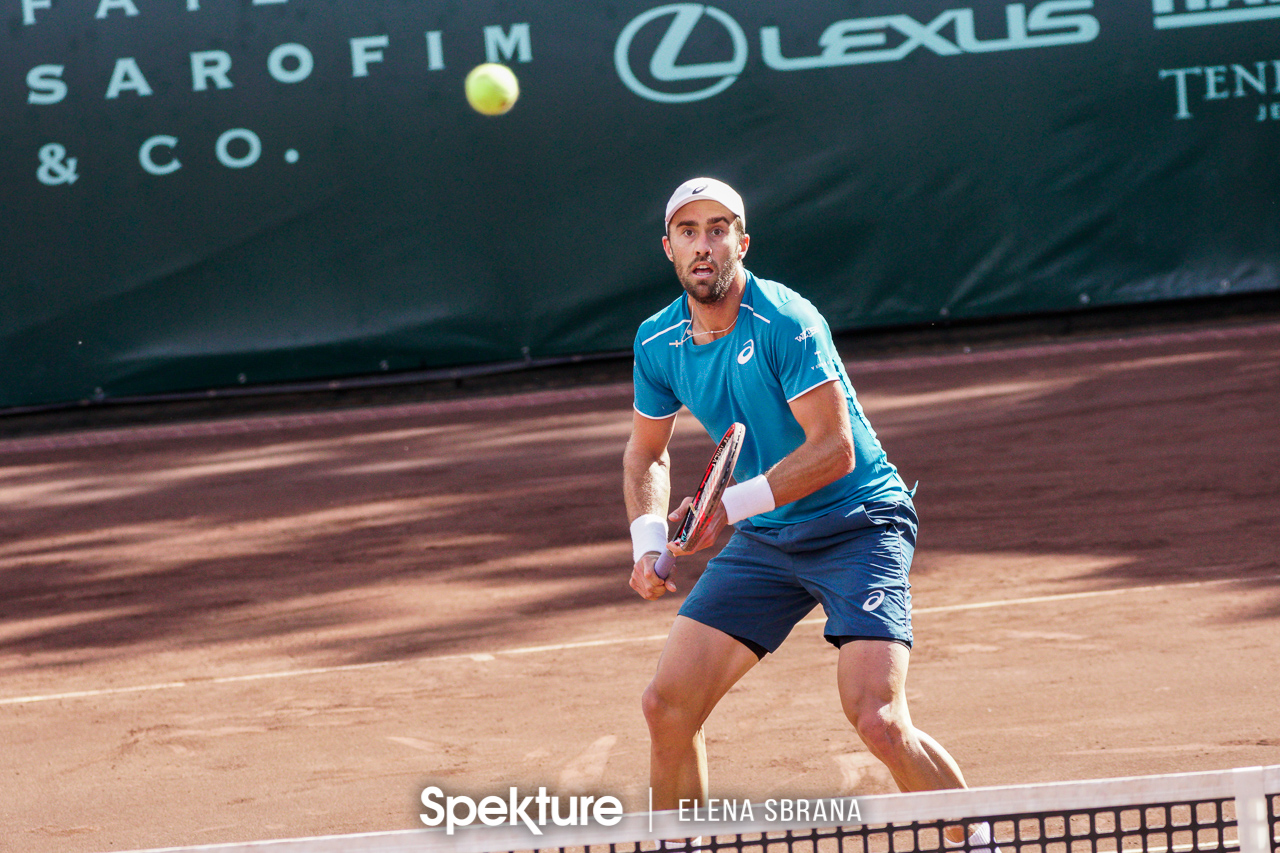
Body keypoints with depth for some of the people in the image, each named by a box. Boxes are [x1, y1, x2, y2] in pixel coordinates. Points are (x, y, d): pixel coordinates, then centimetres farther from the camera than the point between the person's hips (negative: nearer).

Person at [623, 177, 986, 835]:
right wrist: (649, 542, 0)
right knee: (667, 705, -1)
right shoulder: (658, 342, 1)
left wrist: (731, 506, -25)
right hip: (764, 538, 6)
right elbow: (646, 453, 16)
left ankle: (979, 838, -2)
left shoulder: (787, 323, -20)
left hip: (858, 526, -6)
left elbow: (834, 450, -23)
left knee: (877, 720, -21)